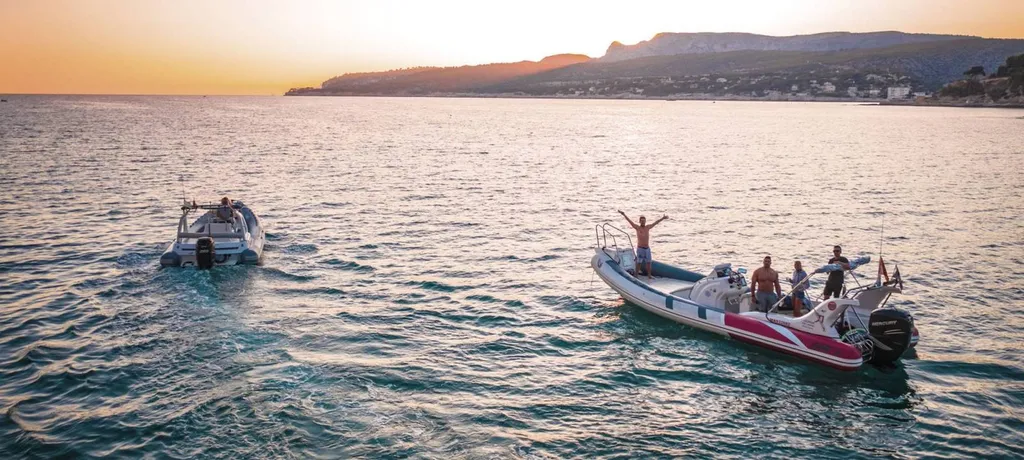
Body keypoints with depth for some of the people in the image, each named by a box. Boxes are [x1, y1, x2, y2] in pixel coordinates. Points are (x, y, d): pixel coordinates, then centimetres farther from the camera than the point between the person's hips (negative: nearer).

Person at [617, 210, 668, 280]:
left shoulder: (648, 227, 8)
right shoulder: (637, 228, -4)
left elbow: (655, 223, 16)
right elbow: (630, 221, -12)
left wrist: (662, 218, 18)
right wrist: (624, 215, -20)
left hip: (647, 248, 5)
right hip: (640, 248, -5)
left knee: (648, 262, 10)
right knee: (639, 263, -2)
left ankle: (649, 275, 19)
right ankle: (636, 275, 5)